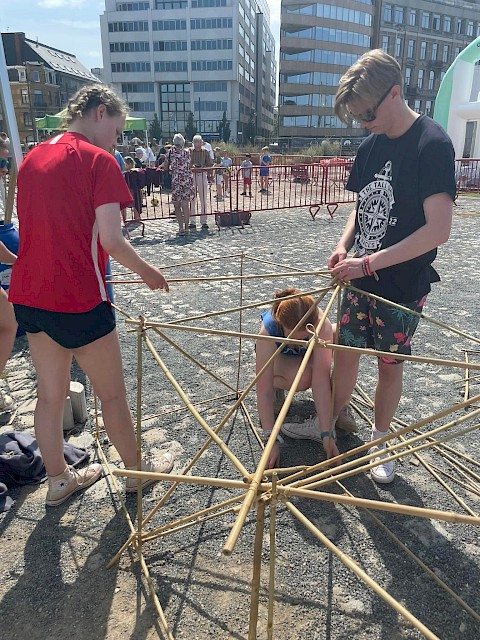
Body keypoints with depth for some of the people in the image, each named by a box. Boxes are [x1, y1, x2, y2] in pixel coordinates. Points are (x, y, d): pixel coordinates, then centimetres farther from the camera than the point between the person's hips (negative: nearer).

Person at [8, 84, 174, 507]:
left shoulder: (32, 158, 12)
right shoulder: (98, 160, -10)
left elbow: (37, 228, 17)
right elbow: (111, 239, -17)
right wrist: (148, 272, -1)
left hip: (29, 295, 8)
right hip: (78, 298, -7)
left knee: (50, 392, 18)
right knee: (112, 393, 10)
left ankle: (58, 479, 34)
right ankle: (136, 470, 30)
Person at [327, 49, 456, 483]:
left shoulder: (433, 144, -16)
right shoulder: (371, 146, 4)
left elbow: (438, 229, -22)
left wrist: (368, 263, -23)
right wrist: (345, 246, -5)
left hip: (402, 285, -5)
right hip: (359, 279, 6)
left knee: (390, 364, 9)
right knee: (346, 351, 13)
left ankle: (379, 440, 31)